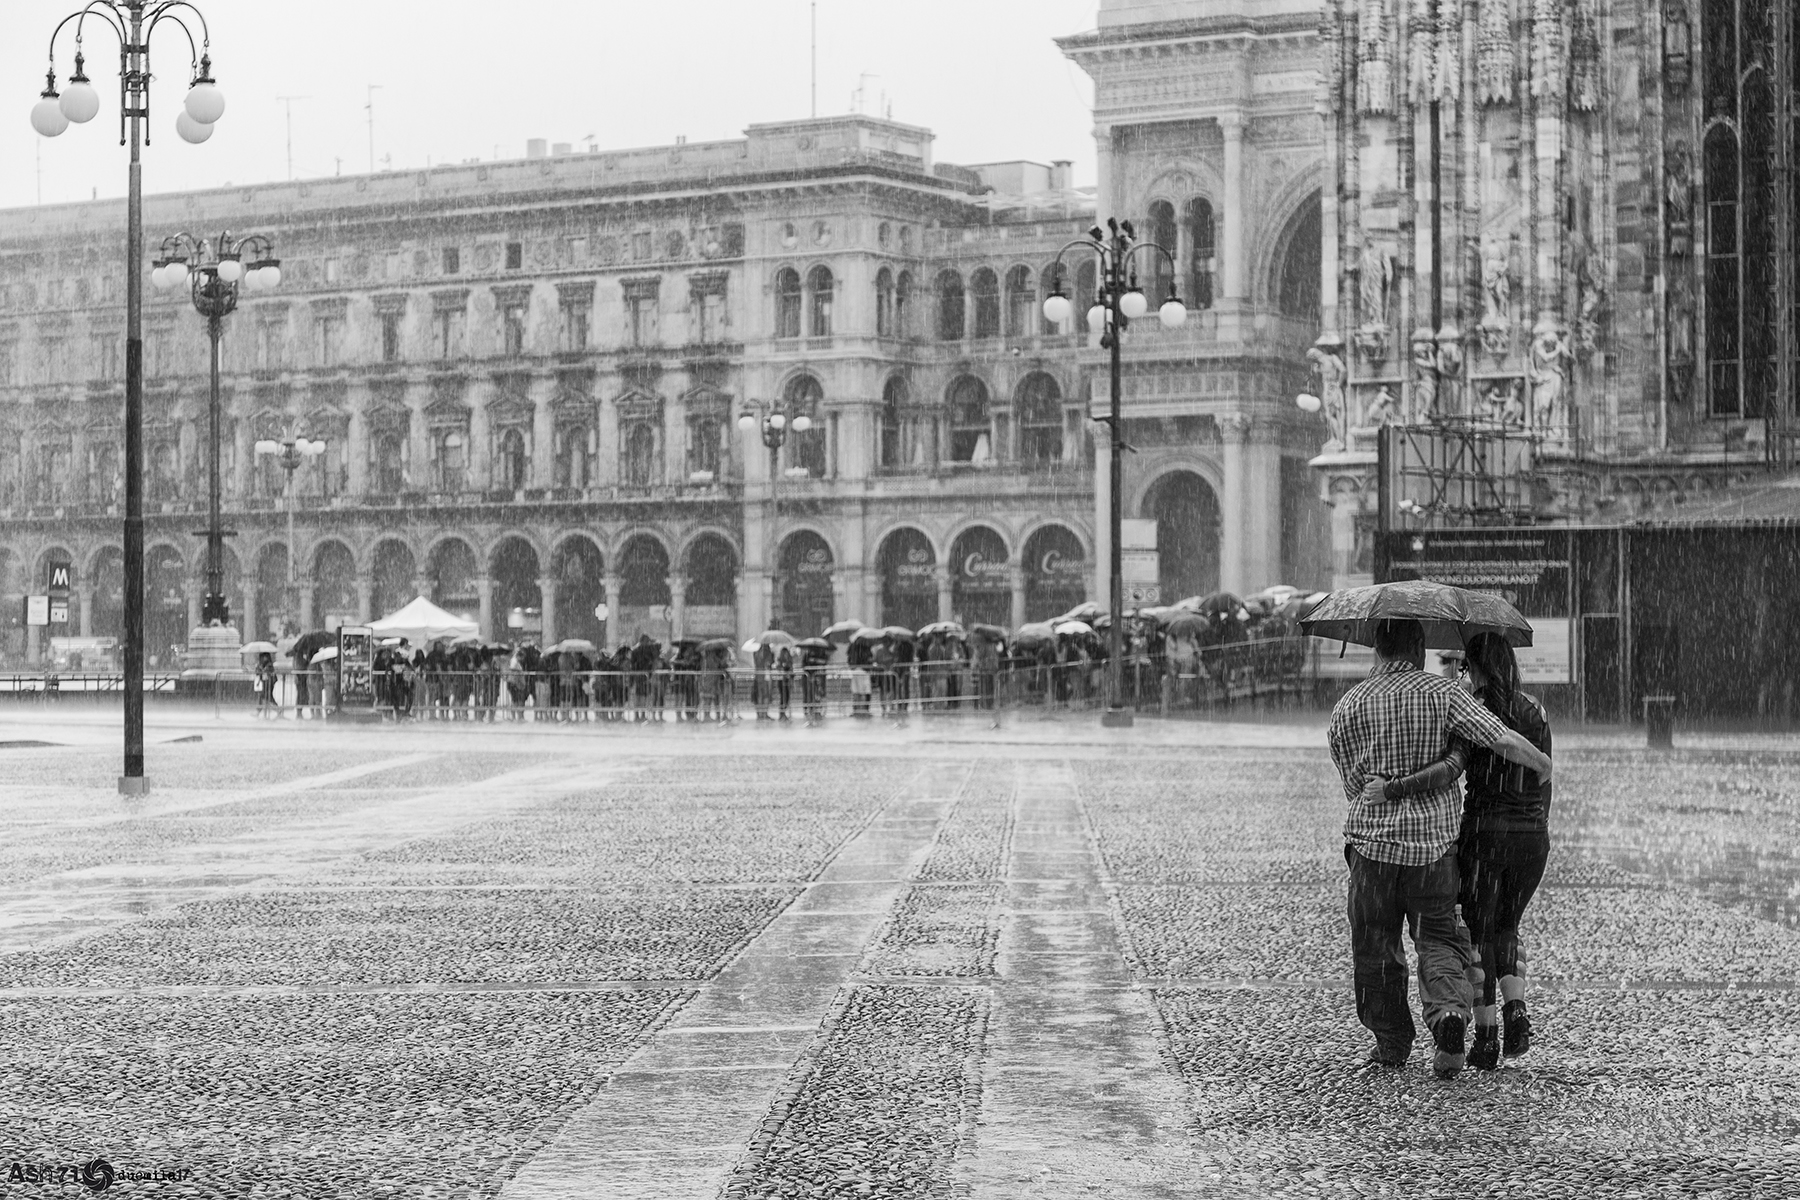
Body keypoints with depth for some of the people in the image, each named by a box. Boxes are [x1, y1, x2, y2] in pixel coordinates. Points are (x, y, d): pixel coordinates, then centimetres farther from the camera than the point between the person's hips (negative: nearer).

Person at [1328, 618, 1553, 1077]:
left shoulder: (1347, 707, 3)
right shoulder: (1442, 694, -3)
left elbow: (1352, 785, 7)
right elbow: (1503, 740, -12)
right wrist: (1543, 764, 5)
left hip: (1372, 838, 0)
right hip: (1434, 839, 0)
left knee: (1376, 948, 14)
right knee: (1439, 938, 10)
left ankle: (1391, 1044, 20)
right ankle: (1449, 1009, -17)